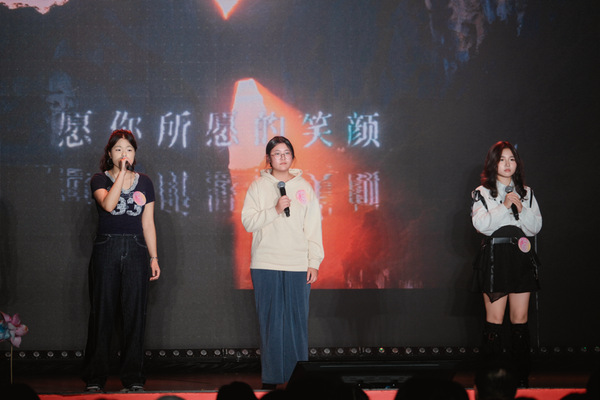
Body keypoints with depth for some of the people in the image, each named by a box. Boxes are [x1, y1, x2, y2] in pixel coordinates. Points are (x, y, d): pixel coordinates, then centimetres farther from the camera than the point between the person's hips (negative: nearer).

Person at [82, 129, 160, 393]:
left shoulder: (144, 182, 12)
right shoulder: (100, 180, 3)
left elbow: (148, 224, 12)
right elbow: (108, 204, -18)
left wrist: (154, 257, 8)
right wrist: (121, 174, -15)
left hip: (135, 250, 2)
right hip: (106, 249, -2)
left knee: (135, 314, 0)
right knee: (102, 314, -2)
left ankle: (133, 379, 6)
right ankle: (94, 380, 4)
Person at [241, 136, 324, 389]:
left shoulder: (304, 188, 10)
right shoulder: (258, 187, 6)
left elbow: (313, 228, 8)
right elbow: (248, 222, -1)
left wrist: (314, 263, 1)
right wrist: (275, 210, -14)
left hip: (298, 266, 1)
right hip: (265, 265, -1)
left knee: (297, 320, -2)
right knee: (270, 321, 0)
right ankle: (271, 377, 5)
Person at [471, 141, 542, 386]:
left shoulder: (526, 193, 13)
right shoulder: (483, 193, 4)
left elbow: (536, 227, 8)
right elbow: (481, 224, -10)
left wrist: (522, 209, -8)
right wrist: (504, 206, -14)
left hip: (522, 256, 3)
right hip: (495, 256, -3)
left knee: (520, 318, 2)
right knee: (495, 318, -6)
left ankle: (522, 376, 6)